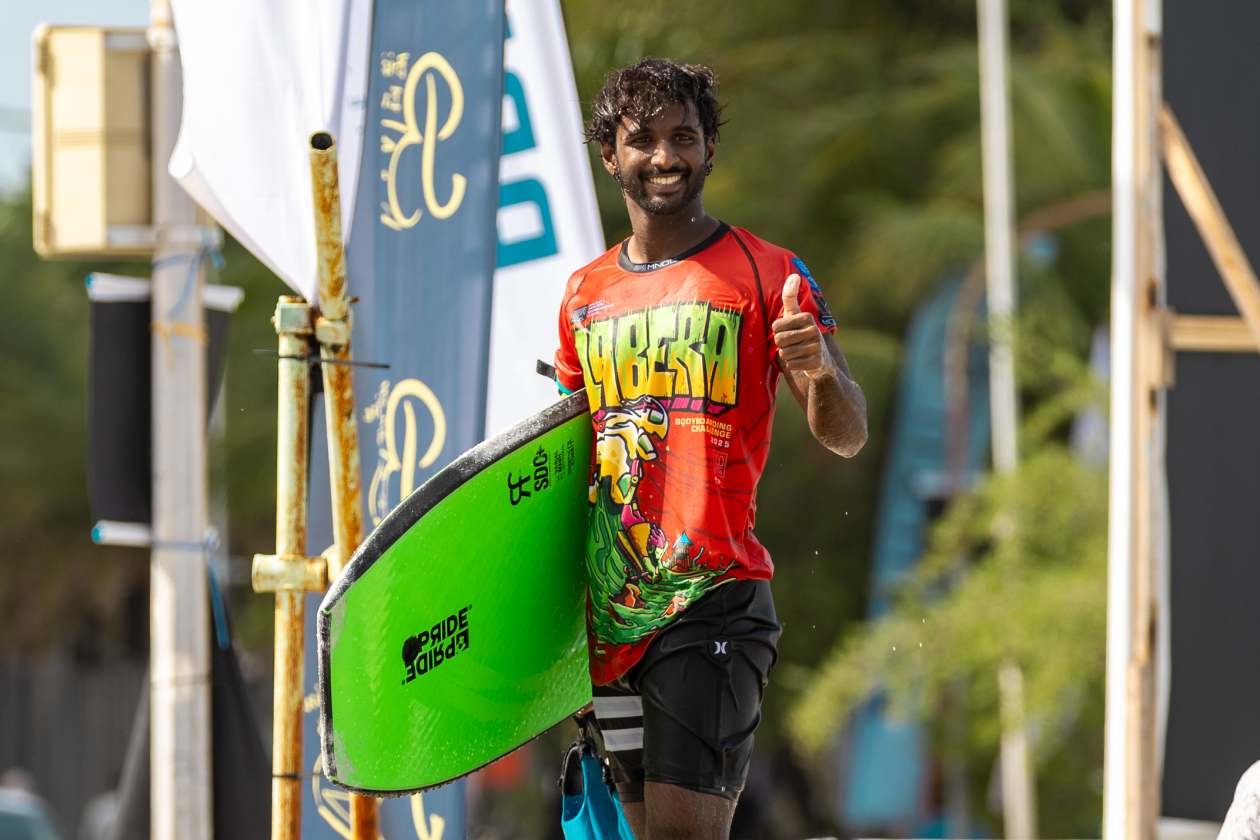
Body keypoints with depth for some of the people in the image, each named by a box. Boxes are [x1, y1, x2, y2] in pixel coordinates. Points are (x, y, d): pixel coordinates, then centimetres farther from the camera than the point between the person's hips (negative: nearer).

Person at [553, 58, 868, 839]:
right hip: (610, 600, 5)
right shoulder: (586, 292, 14)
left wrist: (822, 372, -27)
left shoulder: (766, 273, -1)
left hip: (712, 594, -5)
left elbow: (847, 436, -5)